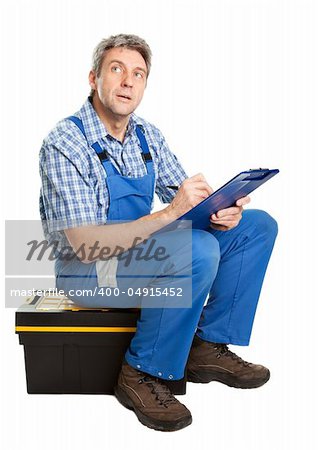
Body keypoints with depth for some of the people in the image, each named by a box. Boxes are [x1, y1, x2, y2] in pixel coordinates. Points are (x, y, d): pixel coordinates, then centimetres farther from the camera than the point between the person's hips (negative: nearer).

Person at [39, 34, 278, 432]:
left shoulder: (148, 136, 3)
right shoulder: (64, 144, -18)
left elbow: (186, 199, 7)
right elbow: (86, 246, -25)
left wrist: (220, 212, -18)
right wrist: (169, 213, -32)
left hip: (139, 248, 8)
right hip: (87, 270, -7)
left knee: (258, 226, 1)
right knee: (198, 249, -35)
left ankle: (208, 348, 1)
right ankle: (142, 373, -15)